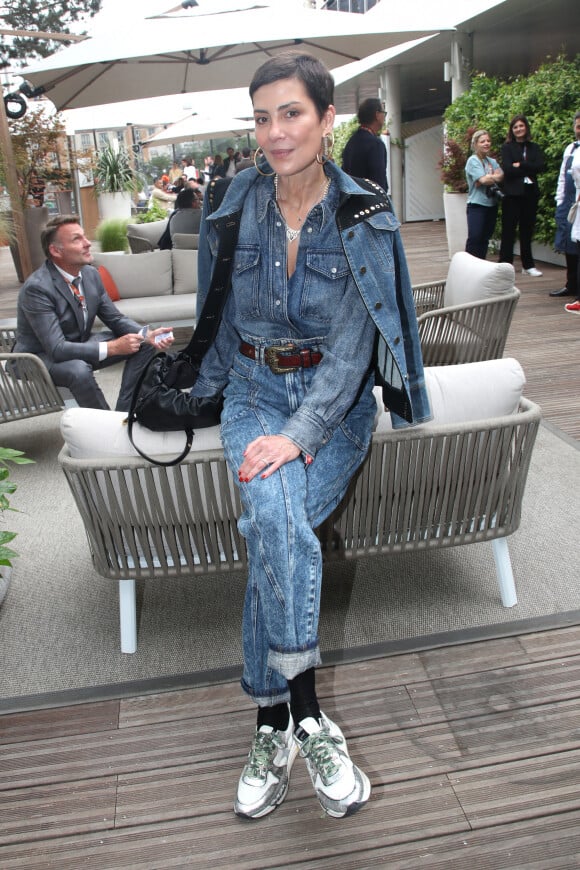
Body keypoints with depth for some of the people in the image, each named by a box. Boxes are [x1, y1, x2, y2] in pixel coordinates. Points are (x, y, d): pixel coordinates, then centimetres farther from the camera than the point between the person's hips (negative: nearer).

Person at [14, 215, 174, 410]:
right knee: (79, 370, -39)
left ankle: (124, 411, -4)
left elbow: (115, 319, 3)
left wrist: (147, 334, -17)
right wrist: (112, 347, -33)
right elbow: (57, 349, -32)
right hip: (42, 357, -7)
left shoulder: (91, 274, -5)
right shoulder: (37, 287, -27)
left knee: (145, 344, -4)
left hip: (81, 346, 8)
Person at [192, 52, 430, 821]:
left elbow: (353, 346, -14)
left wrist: (298, 435, -25)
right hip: (255, 390, 2)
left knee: (275, 529, -26)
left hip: (337, 400, -1)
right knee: (277, 517, -29)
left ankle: (274, 726, -12)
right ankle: (307, 718, -19)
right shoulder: (233, 208, 0)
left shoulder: (365, 217, -7)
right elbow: (222, 324, 10)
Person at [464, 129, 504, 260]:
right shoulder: (473, 161, -5)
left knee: (485, 239, 8)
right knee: (474, 238, -13)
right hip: (477, 205, -6)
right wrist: (494, 177, 1)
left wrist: (488, 178, -15)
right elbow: (483, 180, -15)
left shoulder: (493, 161, 14)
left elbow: (502, 176, 1)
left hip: (492, 205, 6)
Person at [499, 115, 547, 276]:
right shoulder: (507, 147, 3)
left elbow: (541, 166, -4)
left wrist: (521, 165, -12)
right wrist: (529, 170, -7)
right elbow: (507, 169, -11)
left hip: (530, 194, 3)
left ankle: (528, 265, 15)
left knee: (527, 230, 9)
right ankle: (505, 264, 3)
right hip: (512, 194, -3)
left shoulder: (534, 148, 12)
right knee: (508, 231, -2)